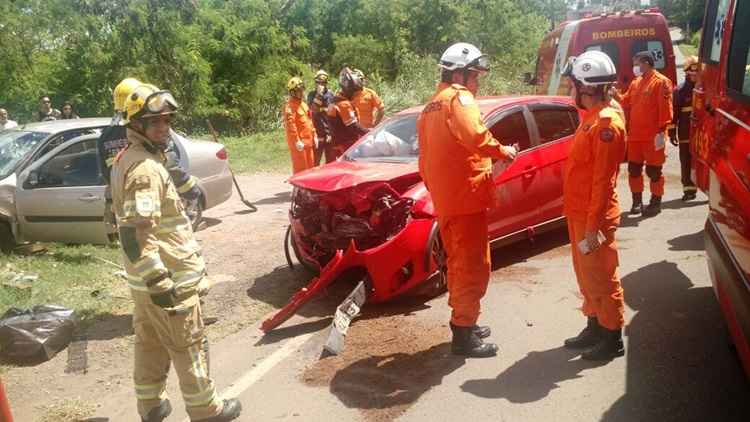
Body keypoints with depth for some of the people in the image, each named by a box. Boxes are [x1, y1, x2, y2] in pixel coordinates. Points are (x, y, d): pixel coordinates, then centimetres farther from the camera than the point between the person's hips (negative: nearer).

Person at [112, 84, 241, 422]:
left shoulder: (126, 159, 12)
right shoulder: (146, 168, -22)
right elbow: (135, 235, -30)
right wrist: (159, 281, -28)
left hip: (144, 277, 10)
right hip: (168, 277, -9)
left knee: (150, 344, 20)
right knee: (188, 347, 5)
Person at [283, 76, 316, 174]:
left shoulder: (303, 104, 18)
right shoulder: (290, 106, -12)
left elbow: (310, 121, 22)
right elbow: (290, 124, -20)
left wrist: (314, 136, 17)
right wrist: (297, 141, -23)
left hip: (308, 141, 9)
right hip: (299, 143, -9)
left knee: (310, 167, 14)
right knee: (300, 169, -6)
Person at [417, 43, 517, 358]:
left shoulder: (431, 107, 19)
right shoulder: (459, 98, -10)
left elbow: (427, 158, 21)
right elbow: (475, 136, -29)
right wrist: (502, 151, -13)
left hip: (443, 199, 10)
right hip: (465, 196, -10)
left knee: (458, 263, 19)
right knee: (473, 266, -2)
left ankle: (462, 323, 31)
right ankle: (464, 335, 4)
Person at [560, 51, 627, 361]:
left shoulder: (607, 123, -19)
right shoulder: (591, 118, 11)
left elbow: (603, 181, -22)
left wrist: (593, 227, -22)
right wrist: (579, 219, 18)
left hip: (593, 218, -10)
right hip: (579, 214, 10)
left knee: (601, 278, 2)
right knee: (586, 275, 18)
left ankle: (613, 338, 17)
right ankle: (594, 327, 33)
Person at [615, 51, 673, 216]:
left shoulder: (661, 82, -8)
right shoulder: (635, 83, 15)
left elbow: (665, 108, -13)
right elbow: (626, 102, 18)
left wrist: (661, 131, -17)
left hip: (652, 136, -7)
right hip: (634, 135, 7)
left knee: (653, 171, 1)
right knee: (634, 169, 11)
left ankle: (656, 203, 13)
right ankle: (637, 201, 22)